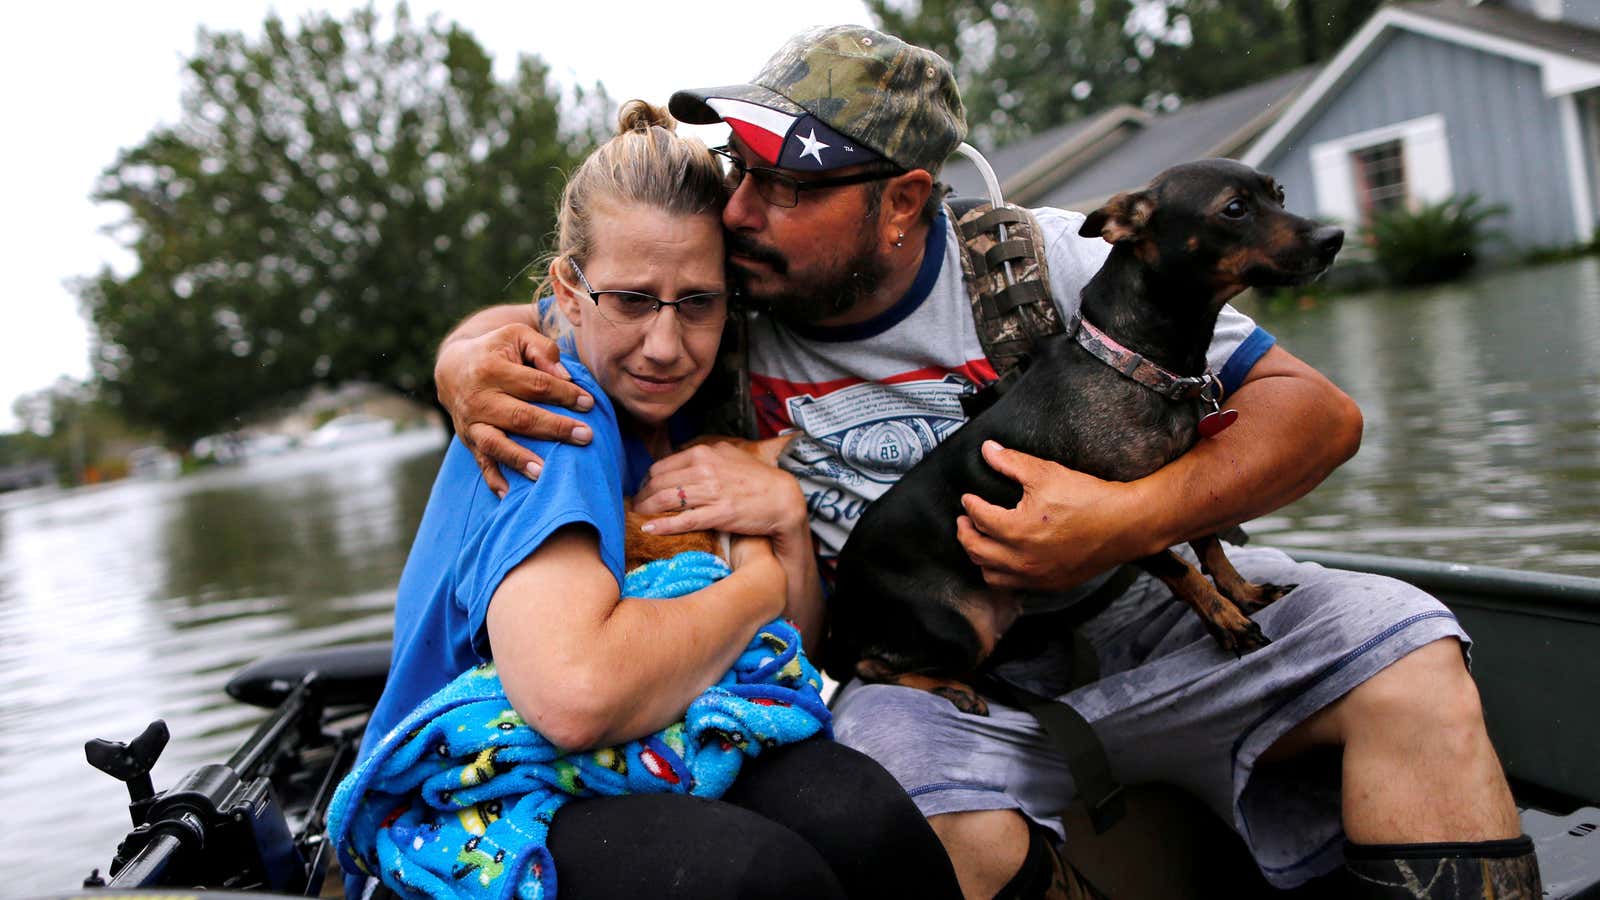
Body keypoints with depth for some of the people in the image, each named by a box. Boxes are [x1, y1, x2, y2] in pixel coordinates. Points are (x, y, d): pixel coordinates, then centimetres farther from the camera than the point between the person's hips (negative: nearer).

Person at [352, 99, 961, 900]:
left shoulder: (677, 407, 5)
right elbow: (574, 693, -37)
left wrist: (786, 516, -12)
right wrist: (757, 583, -19)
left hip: (639, 765, 6)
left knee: (859, 814, -24)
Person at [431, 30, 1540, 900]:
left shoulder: (1040, 262, -9)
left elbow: (1317, 410, -8)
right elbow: (535, 322, 9)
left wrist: (1131, 518, -25)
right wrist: (468, 352, -17)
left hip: (1128, 613, 2)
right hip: (928, 677, -1)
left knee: (1406, 656, -19)